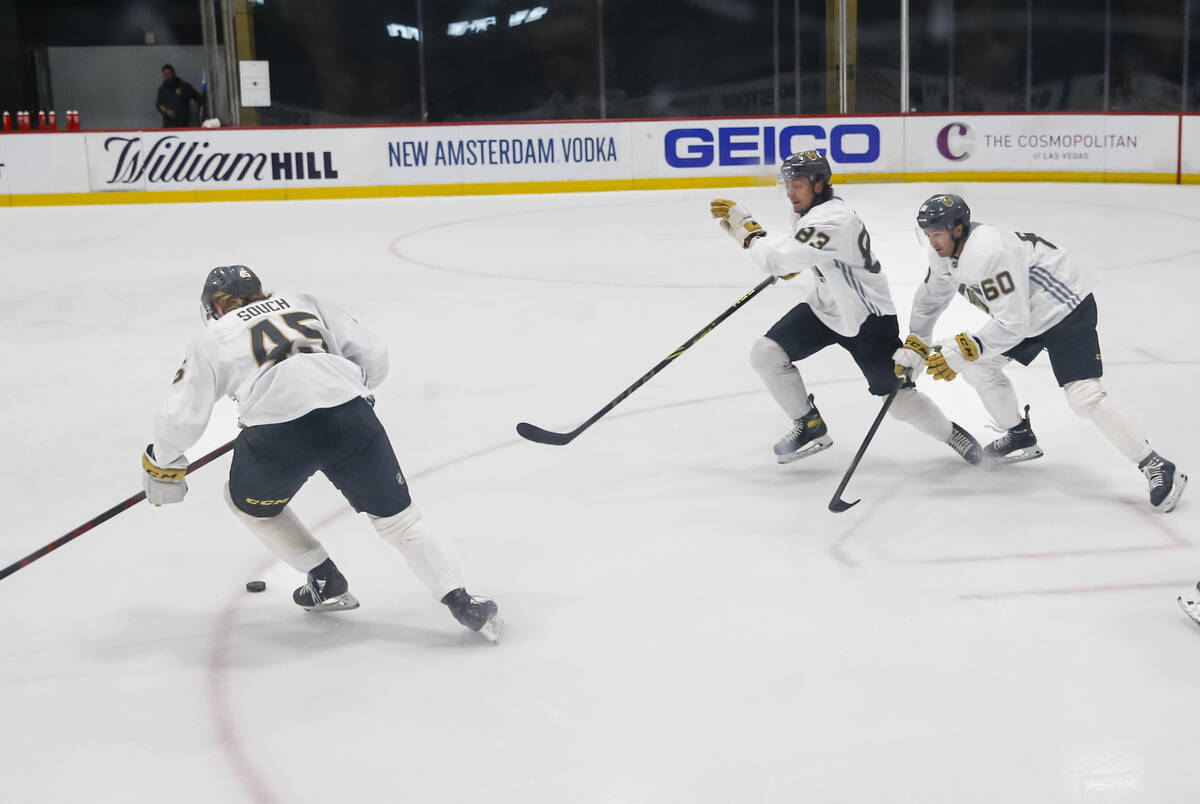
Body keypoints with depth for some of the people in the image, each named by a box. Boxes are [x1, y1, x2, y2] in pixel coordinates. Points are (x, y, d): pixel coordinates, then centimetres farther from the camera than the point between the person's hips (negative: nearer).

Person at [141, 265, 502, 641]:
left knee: (249, 503, 29)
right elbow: (371, 353, 23)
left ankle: (326, 582, 31)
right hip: (350, 418, 3)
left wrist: (163, 463, 35)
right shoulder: (304, 303, 29)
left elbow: (183, 412, 18)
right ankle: (460, 600, 5)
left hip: (278, 435, -2)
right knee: (398, 517, 16)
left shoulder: (212, 339, 23)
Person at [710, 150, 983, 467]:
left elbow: (779, 261, -36)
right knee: (766, 353, -8)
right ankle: (810, 428, 7)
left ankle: (951, 433, 25)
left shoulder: (833, 219, -29)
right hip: (825, 307, 8)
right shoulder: (809, 212, 1)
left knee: (899, 398, -5)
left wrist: (749, 231, -22)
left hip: (867, 316, -8)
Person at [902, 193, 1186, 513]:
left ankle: (1157, 468, -15)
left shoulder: (988, 252, -32)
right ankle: (1021, 438, 26)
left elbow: (1013, 324, -33)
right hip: (1026, 314, 10)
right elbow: (931, 297, 16)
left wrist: (960, 351, -31)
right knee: (977, 365, 7)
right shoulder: (946, 252, -2)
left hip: (1067, 309, -10)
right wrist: (915, 346, 11)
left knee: (1084, 394, -21)